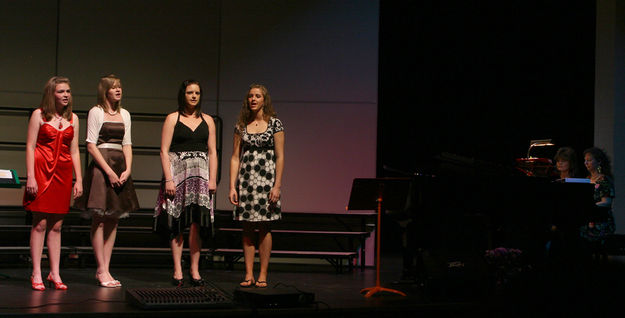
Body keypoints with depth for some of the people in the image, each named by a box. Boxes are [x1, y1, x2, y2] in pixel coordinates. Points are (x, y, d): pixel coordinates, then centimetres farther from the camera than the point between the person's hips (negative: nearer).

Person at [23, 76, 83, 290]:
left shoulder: (72, 118, 13)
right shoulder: (39, 115, 1)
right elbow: (30, 146, -3)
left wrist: (78, 180, 8)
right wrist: (30, 176, -11)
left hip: (63, 173, 4)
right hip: (42, 170, -4)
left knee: (56, 226, 5)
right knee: (40, 223, -4)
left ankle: (54, 274, 9)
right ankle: (36, 274, 0)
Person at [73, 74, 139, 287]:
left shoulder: (124, 114, 16)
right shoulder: (96, 112, -1)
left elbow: (127, 144, 15)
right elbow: (91, 145, -6)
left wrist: (128, 169, -1)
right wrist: (108, 171, -13)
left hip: (120, 166, 6)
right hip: (101, 166, -6)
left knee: (113, 220, 3)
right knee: (99, 220, -6)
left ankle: (104, 269, 6)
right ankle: (101, 270, -4)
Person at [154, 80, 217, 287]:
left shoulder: (207, 121, 14)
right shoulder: (173, 119, 5)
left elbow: (212, 152, 12)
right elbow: (164, 151, -1)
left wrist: (212, 179, 1)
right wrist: (168, 179, -10)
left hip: (201, 173, 2)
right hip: (177, 171, -2)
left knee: (197, 223, -3)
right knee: (177, 223, -2)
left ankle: (194, 270, 2)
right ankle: (177, 271, 2)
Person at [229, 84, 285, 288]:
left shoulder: (274, 124, 1)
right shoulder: (241, 126, 9)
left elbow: (280, 157, -2)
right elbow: (235, 158, 8)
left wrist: (277, 186, -9)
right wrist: (232, 186, -1)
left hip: (266, 179, -3)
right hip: (245, 180, 3)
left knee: (264, 227, -1)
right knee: (247, 229, 4)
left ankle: (262, 275, 5)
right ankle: (248, 275, 9)